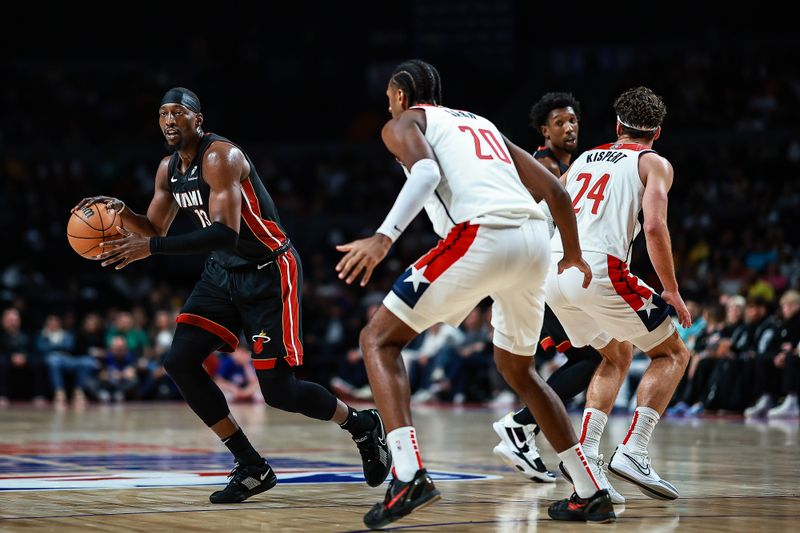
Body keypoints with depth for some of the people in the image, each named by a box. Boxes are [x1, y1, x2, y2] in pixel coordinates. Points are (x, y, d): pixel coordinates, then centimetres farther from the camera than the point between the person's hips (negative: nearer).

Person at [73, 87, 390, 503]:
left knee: (278, 390, -9)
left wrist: (152, 248, -38)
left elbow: (225, 233, -34)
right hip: (223, 273, 8)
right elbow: (153, 231, 12)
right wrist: (120, 211, -10)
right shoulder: (169, 169, 4)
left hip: (269, 273, -8)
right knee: (180, 362, -8)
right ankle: (252, 469, 1)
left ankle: (363, 426, 21)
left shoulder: (220, 157, -23)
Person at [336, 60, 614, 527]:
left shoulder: (404, 123, 16)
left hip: (482, 235, -7)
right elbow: (555, 191, 29)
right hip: (535, 240, 7)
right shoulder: (483, 124, 34)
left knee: (380, 339, 4)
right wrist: (574, 255, 44)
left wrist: (384, 238, -20)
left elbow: (427, 173, -9)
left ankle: (409, 475, -16)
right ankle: (591, 493, 26)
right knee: (517, 368, 27)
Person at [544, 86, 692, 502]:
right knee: (672, 353, 12)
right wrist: (672, 291, 0)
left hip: (554, 270, 6)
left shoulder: (583, 159, 26)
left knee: (617, 356, 27)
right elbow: (654, 227, -7)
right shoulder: (654, 163, 9)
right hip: (599, 269, -6)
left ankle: (586, 453, 11)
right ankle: (632, 452, -4)